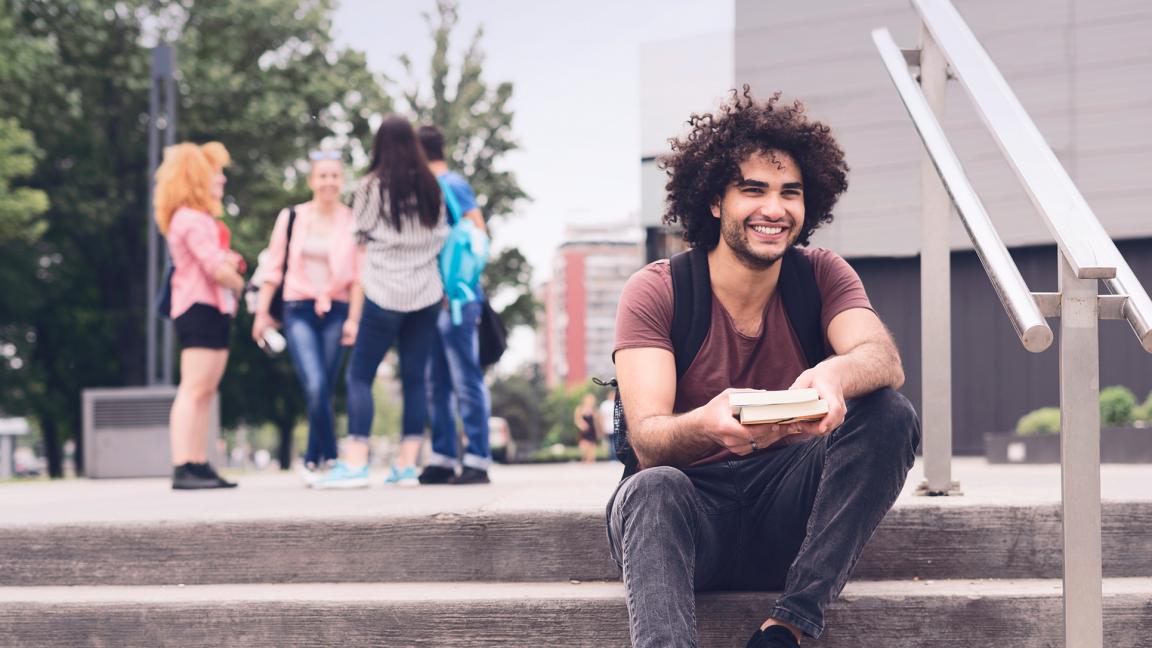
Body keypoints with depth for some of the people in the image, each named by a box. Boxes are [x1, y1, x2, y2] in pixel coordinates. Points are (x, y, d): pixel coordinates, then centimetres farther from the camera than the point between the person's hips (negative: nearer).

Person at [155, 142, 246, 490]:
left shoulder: (204, 219, 22)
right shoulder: (192, 219, -13)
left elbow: (223, 262, 23)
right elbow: (216, 268, -20)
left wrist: (232, 262, 0)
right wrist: (238, 284, -1)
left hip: (215, 310, 11)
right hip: (200, 308, -11)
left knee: (205, 393, 9)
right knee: (193, 390, -14)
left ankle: (200, 465, 11)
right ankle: (183, 468, -19)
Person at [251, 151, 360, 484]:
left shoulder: (352, 223, 2)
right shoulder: (291, 218, 6)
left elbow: (359, 276, -1)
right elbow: (273, 267, 11)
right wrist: (262, 312, 10)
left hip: (336, 312, 0)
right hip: (298, 311, 0)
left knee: (323, 390, 4)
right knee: (316, 386, -18)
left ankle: (314, 461, 20)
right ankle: (331, 458, -8)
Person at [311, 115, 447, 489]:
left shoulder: (371, 187, -1)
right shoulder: (430, 188, 10)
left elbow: (363, 254, -1)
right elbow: (441, 244, 10)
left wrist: (354, 315, 1)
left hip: (384, 296, -4)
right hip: (427, 296, 4)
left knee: (359, 376, 0)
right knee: (415, 377, 6)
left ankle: (355, 464, -8)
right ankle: (407, 465, 5)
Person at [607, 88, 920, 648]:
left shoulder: (820, 276, 2)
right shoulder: (655, 292, -7)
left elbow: (886, 360, -19)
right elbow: (646, 441, -19)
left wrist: (836, 374, -45)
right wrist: (707, 426, -45)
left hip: (791, 510, 3)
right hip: (696, 506, -3)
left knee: (888, 415, -21)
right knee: (652, 489, -35)